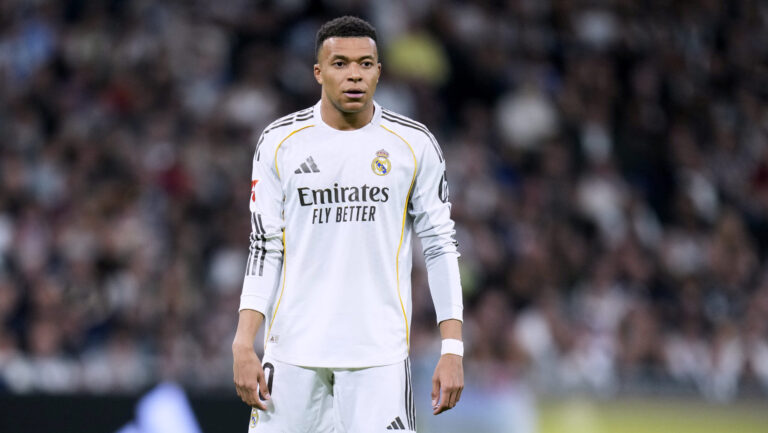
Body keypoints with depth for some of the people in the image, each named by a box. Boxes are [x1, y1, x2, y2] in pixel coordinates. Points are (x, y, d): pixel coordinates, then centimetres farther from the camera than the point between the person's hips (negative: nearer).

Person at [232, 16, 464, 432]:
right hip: (293, 348, 1)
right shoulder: (279, 142, 4)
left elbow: (440, 246, 4)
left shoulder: (413, 144, 2)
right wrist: (243, 346, -3)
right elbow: (265, 249, 6)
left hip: (378, 353, -1)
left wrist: (452, 350, -4)